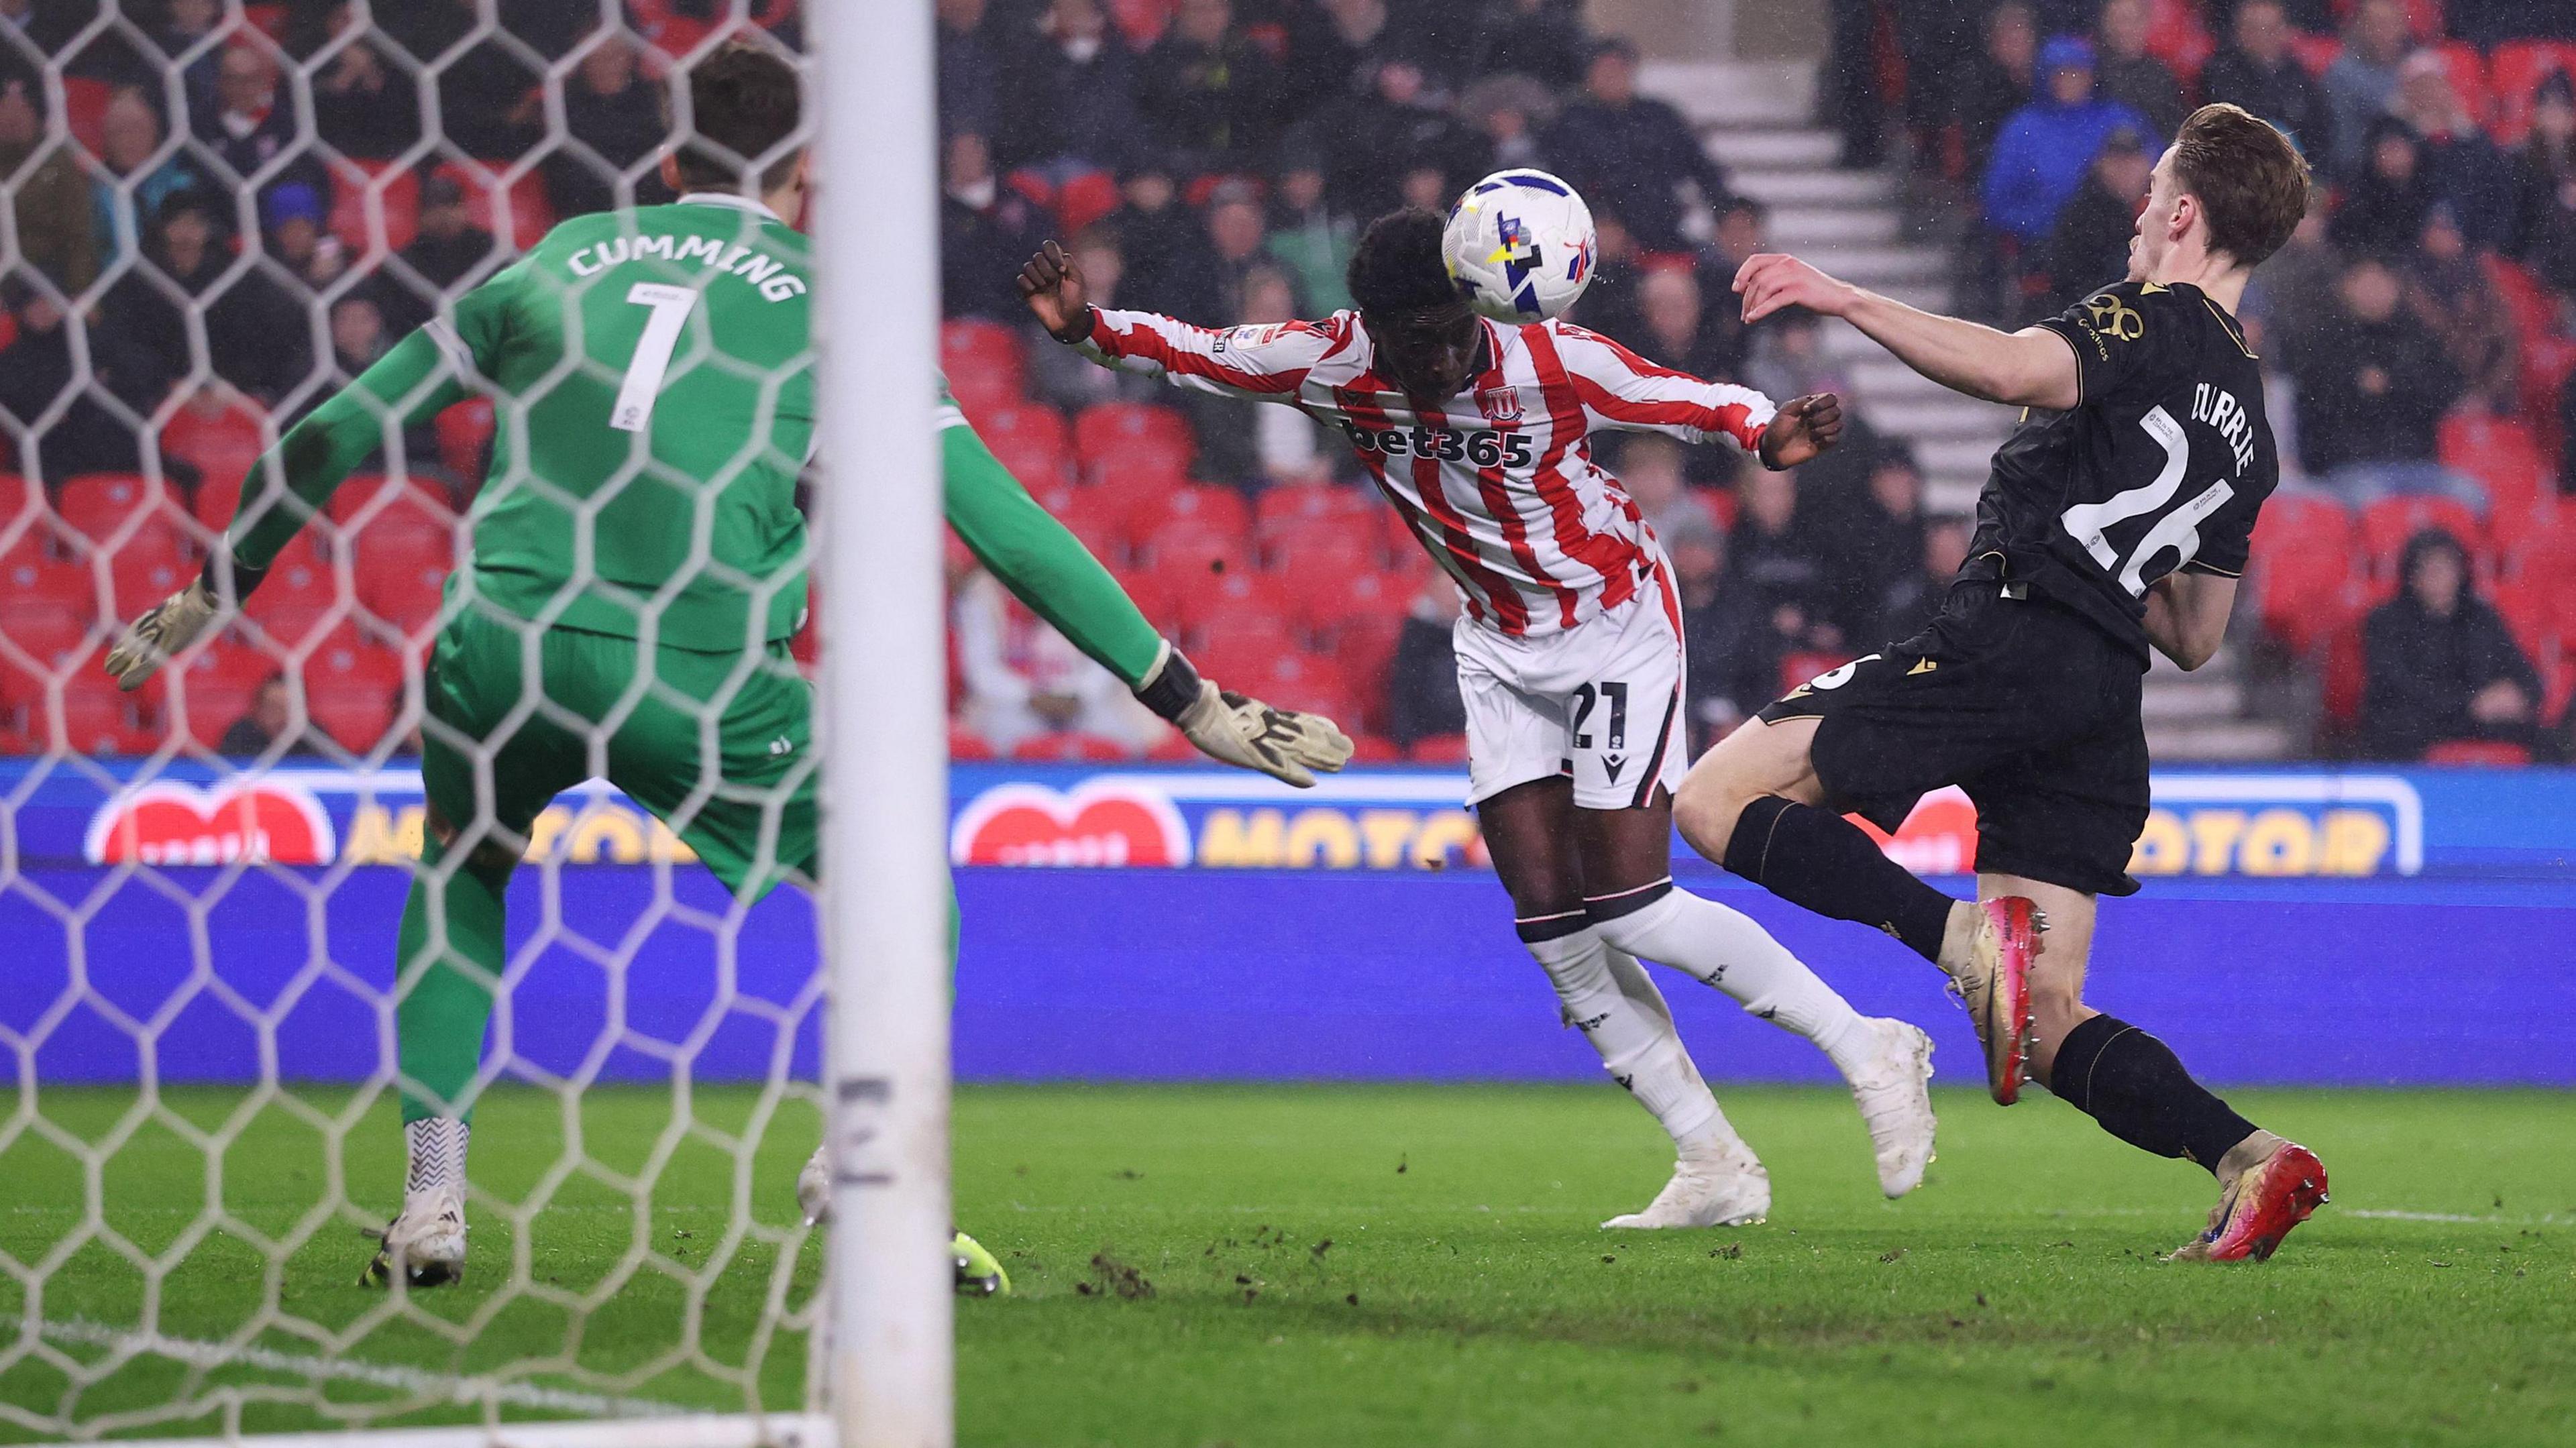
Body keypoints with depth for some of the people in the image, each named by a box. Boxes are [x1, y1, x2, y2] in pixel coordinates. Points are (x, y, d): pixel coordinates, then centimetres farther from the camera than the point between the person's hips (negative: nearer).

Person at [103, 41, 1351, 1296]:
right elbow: (1006, 530, 10)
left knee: (461, 874, 32)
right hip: (699, 670, -2)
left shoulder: (559, 260, 20)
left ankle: (431, 1202, 19)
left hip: (498, 647, 3)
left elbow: (340, 431, 25)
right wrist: (1189, 701, 14)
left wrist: (217, 592, 39)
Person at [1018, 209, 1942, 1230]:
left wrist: (1770, 437, -38)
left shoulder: (1554, 365, -23)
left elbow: (1699, 407, -17)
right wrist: (1088, 328, -17)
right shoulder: (1338, 364, -13)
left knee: (1628, 907, -14)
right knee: (1549, 916, -2)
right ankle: (1715, 1166, 5)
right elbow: (1202, 356, -2)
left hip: (1617, 623, -6)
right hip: (1499, 643, 6)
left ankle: (1869, 1052, 2)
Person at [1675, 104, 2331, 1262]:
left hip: (2003, 642, -8)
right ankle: (2250, 1160, -14)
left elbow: (2025, 369, -22)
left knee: (1718, 800, -7)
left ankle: (1972, 939, -23)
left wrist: (1846, 300, -22)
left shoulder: (2155, 320, 1)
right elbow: (2195, 638, 29)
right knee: (2048, 1018, 7)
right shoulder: (2247, 423, 25)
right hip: (2105, 702, 8)